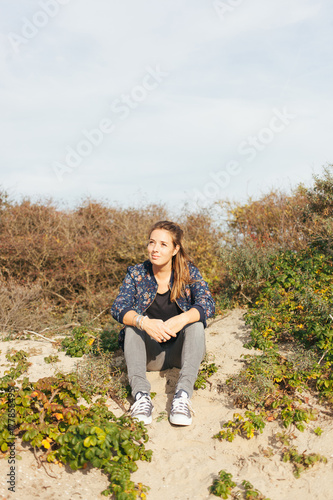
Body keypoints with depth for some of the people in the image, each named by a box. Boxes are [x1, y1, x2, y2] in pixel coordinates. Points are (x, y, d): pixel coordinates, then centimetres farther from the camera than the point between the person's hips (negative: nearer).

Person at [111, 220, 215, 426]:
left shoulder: (189, 272, -7)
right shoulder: (136, 273, -5)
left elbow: (208, 304, -21)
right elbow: (118, 308, -17)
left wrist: (182, 319, -42)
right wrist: (143, 322, -38)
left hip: (181, 350, -1)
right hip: (151, 354, 1)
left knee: (197, 323, -27)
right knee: (133, 323, -25)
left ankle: (183, 394, -40)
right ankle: (141, 394, -39)